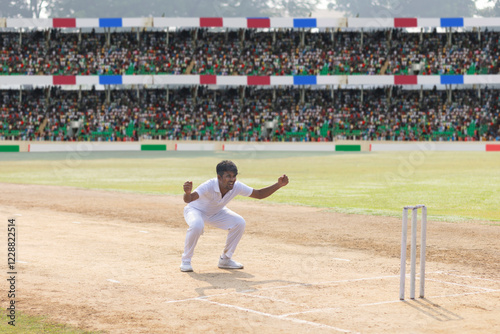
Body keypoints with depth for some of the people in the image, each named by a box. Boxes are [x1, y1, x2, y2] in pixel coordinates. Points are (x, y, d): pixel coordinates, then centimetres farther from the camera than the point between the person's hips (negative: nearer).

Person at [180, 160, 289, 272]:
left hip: (216, 212, 6)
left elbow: (259, 194, -11)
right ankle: (186, 261, -17)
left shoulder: (237, 187, -23)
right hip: (195, 210, -5)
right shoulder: (209, 186, -39)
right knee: (197, 225, -38)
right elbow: (188, 199, -54)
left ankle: (225, 259, 4)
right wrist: (187, 193, -78)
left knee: (239, 223, -15)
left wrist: (279, 185, -24)